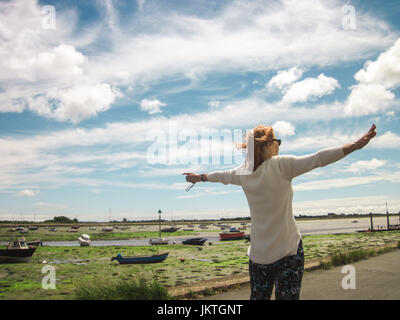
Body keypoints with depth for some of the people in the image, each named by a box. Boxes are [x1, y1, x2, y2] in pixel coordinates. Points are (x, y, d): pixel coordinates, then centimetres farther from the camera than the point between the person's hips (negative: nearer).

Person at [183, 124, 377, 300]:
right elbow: (319, 158, -15)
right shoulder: (281, 165, -12)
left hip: (258, 254, 5)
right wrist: (357, 145, -13)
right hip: (288, 249, -5)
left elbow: (221, 175, 21)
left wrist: (200, 177, 41)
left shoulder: (243, 173, 3)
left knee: (258, 297, 16)